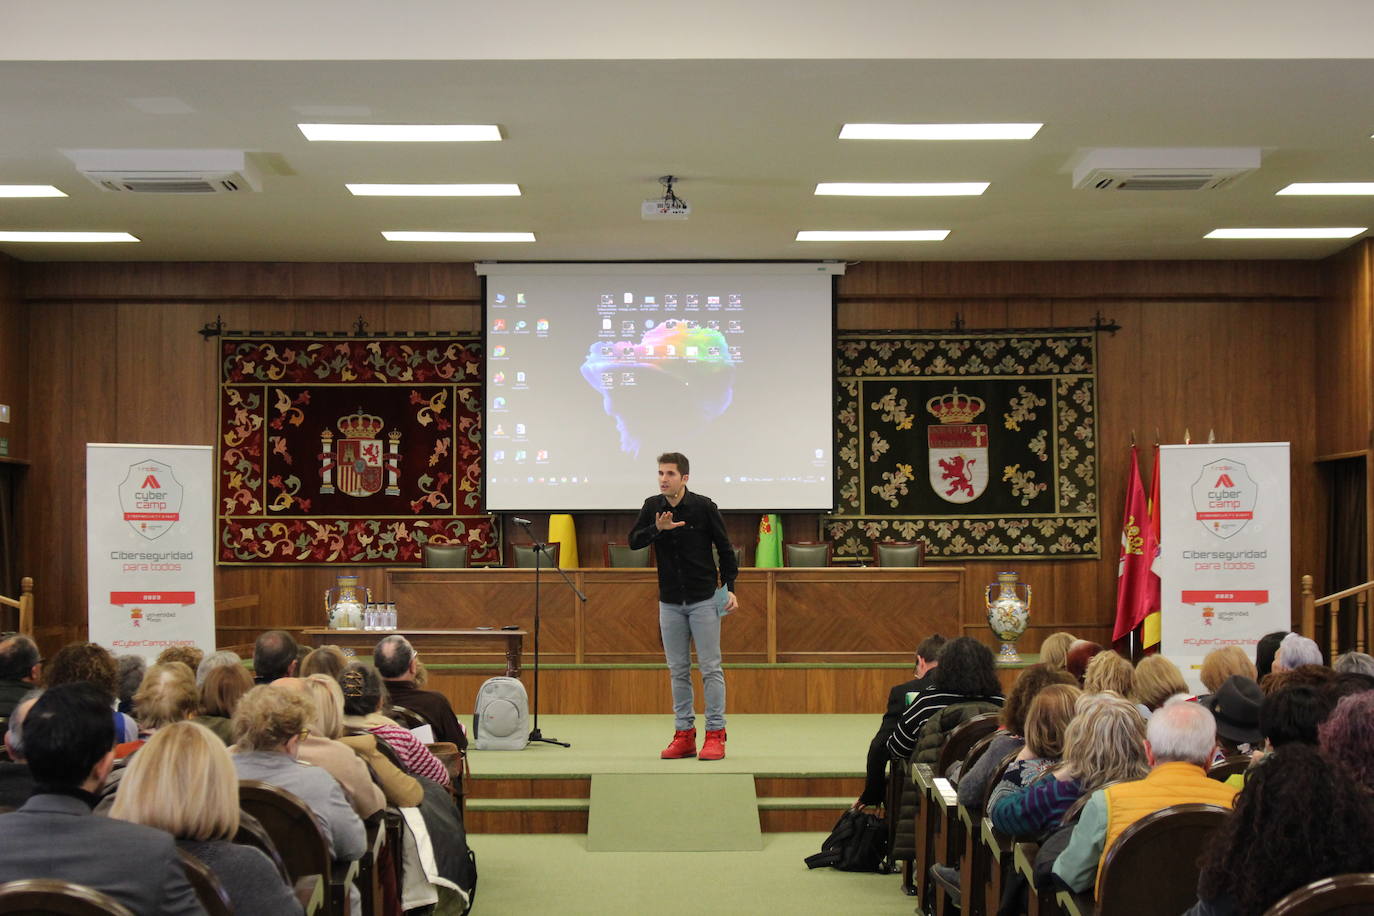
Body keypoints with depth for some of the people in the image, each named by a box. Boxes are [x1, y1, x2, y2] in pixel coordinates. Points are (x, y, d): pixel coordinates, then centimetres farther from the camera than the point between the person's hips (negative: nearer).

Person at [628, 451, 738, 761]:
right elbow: (633, 541, -4)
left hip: (703, 600, -4)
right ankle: (684, 734, 12)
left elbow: (725, 548, -2)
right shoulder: (652, 507, 3)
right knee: (678, 670, 7)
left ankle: (715, 734, 1)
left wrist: (730, 588, -8)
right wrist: (657, 529, -22)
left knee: (710, 667, -3)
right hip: (670, 602, 4)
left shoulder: (703, 507, -8)